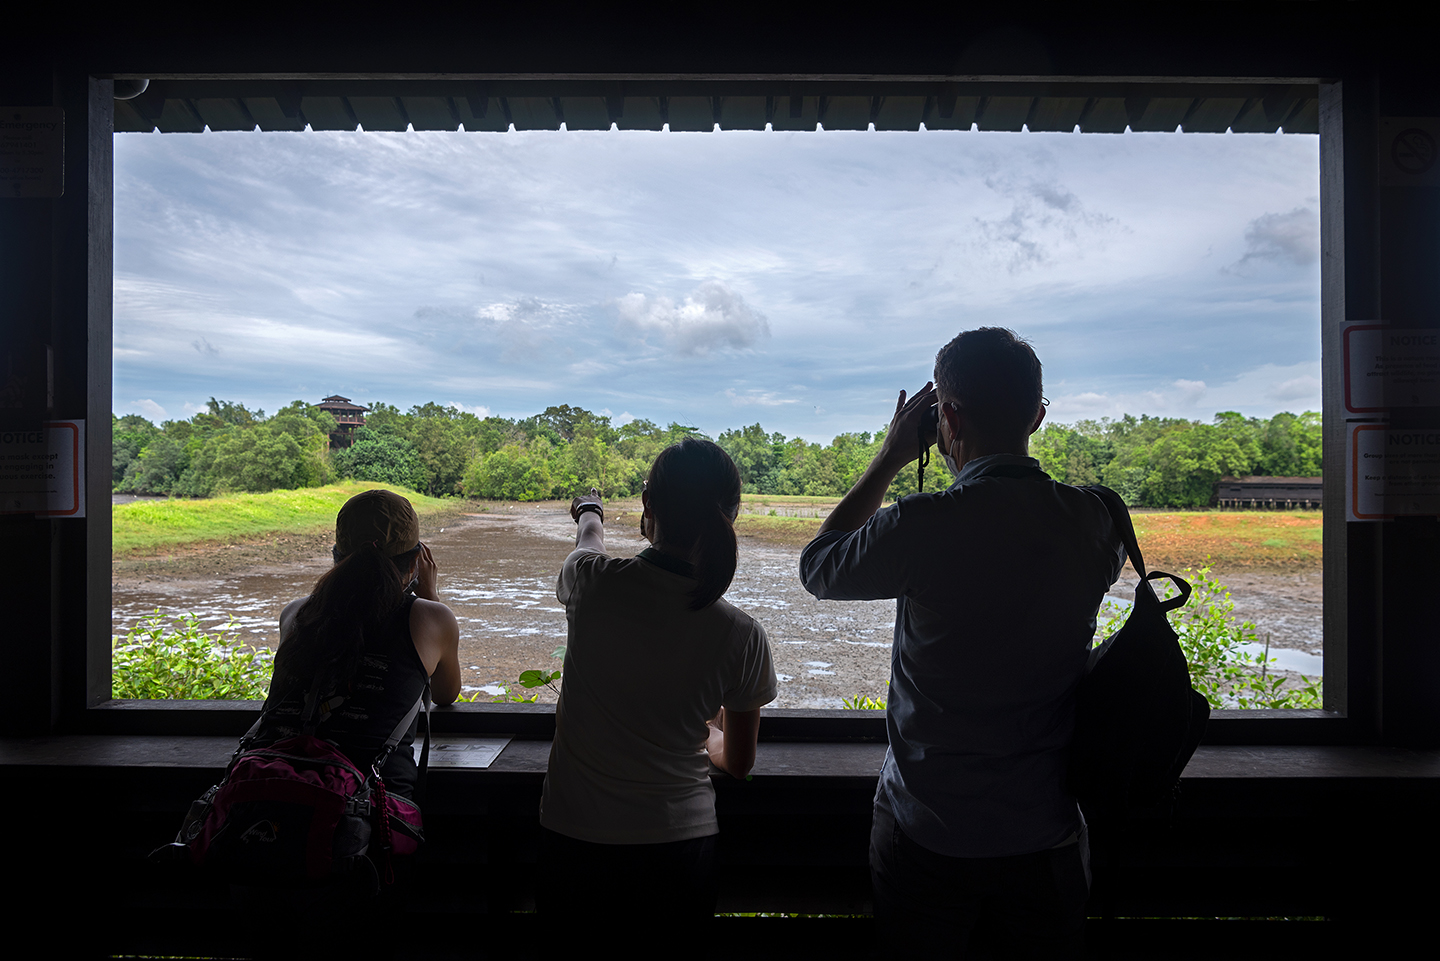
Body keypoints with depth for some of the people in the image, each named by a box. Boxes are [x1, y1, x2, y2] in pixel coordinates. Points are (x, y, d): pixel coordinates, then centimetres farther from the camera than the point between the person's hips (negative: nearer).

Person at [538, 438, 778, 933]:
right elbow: (739, 763, 0)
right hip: (680, 841, 0)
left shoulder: (593, 582, -16)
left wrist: (589, 513, 36)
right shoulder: (741, 636, -15)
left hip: (577, 839, 0)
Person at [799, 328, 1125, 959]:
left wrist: (891, 457, 1)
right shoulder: (1095, 521, -9)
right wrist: (983, 467, 11)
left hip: (928, 832, -3)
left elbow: (817, 567, -4)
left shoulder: (923, 526, -23)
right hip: (1047, 832, 4)